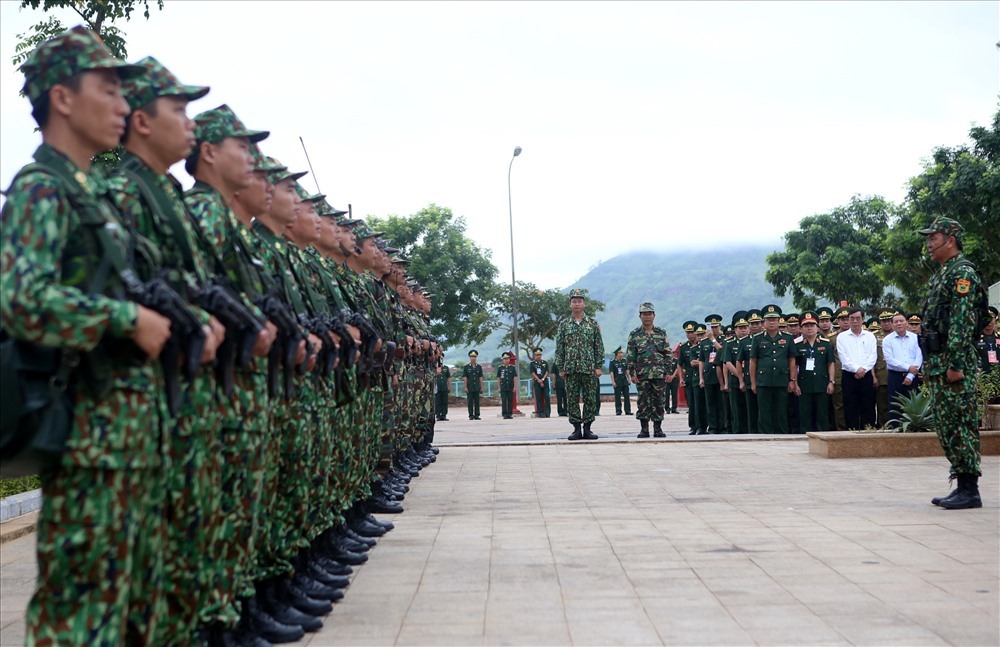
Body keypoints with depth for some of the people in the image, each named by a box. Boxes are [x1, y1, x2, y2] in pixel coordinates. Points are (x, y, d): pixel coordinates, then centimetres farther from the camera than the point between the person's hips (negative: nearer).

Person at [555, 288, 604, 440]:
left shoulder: (593, 324, 5)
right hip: (570, 369, 0)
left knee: (590, 399, 1)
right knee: (573, 399, 2)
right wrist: (561, 368, 0)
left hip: (589, 368, 0)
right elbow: (559, 348, 6)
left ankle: (587, 429, 9)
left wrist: (598, 366, -2)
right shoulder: (564, 324, 6)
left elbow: (599, 346, 5)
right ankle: (577, 429, 8)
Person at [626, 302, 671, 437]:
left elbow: (667, 354, 9)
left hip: (659, 374, 1)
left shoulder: (662, 334, 9)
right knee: (643, 402, 0)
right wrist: (632, 373, -4)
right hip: (642, 375, -1)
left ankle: (658, 428, 10)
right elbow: (631, 356, 3)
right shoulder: (634, 335, 5)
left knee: (659, 401, 2)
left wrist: (668, 372, 2)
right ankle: (644, 429, 7)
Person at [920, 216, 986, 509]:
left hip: (953, 361, -10)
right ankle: (962, 486, 18)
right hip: (938, 362, 10)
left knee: (960, 425, -7)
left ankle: (970, 490, -2)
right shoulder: (941, 274, 20)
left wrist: (956, 364, -23)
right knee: (947, 426, 12)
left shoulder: (962, 272, -11)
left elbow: (962, 321, -19)